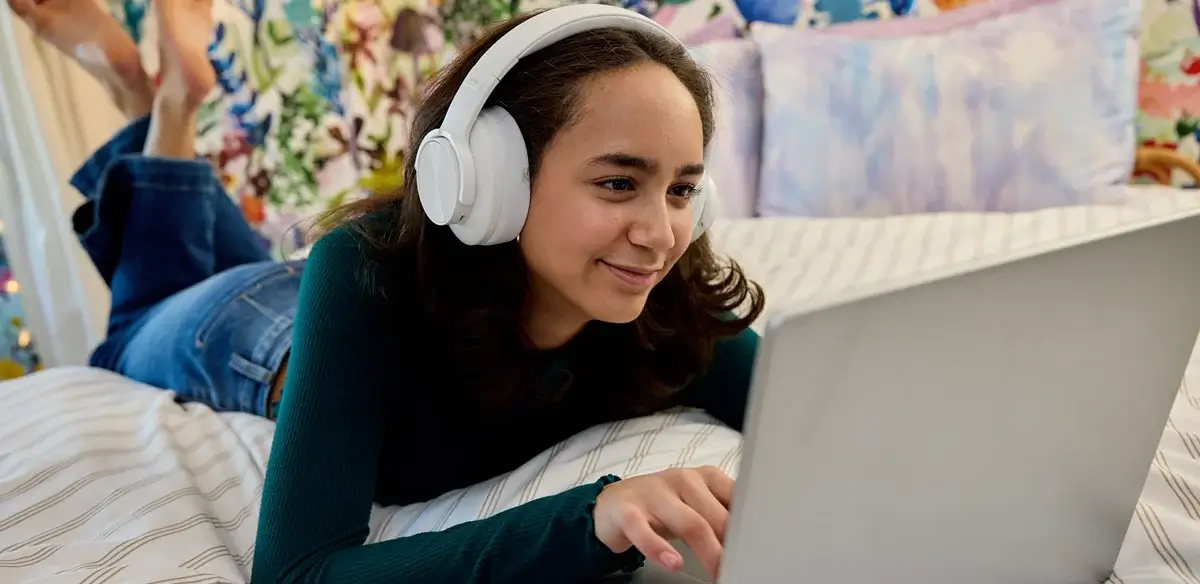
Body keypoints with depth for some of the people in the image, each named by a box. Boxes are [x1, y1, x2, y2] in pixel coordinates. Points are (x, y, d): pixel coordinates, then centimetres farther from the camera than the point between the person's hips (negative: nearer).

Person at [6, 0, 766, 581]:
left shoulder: (669, 303, -37)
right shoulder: (370, 271, -46)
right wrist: (591, 516, -64)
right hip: (250, 332, -3)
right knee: (142, 329, 34)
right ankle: (160, 99, 37)